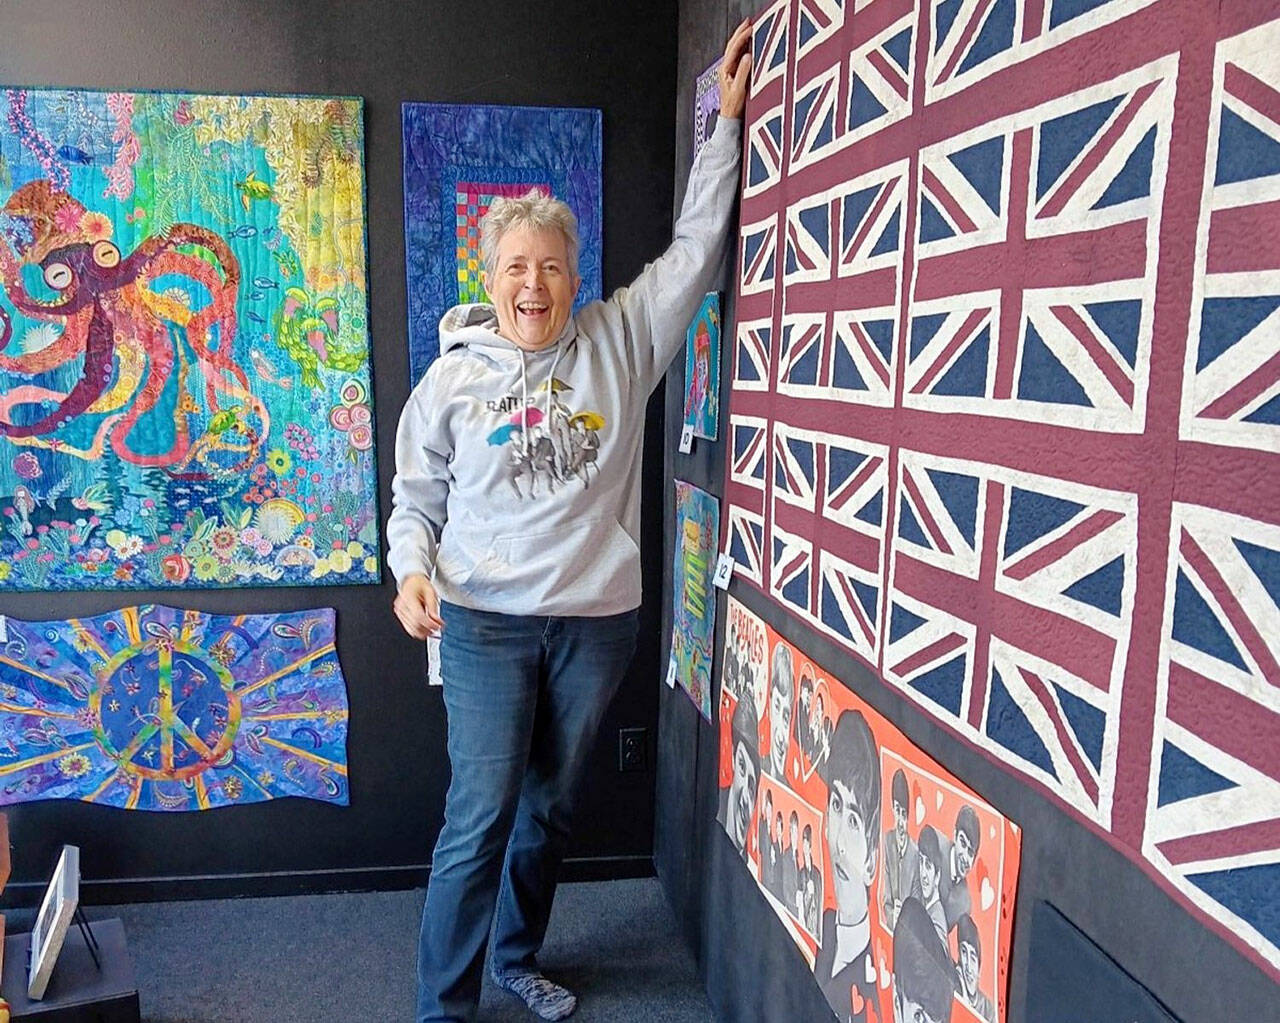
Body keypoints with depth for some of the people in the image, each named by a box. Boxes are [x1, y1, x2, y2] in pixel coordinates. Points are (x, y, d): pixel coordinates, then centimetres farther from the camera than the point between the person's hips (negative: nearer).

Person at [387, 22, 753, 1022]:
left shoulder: (618, 342, 2)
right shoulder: (453, 377, -1)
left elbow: (695, 248, 3)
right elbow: (415, 498, 6)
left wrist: (730, 119, 2)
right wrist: (411, 572, -13)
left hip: (596, 620, 3)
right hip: (487, 622, -2)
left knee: (551, 808, 17)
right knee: (481, 816, -4)